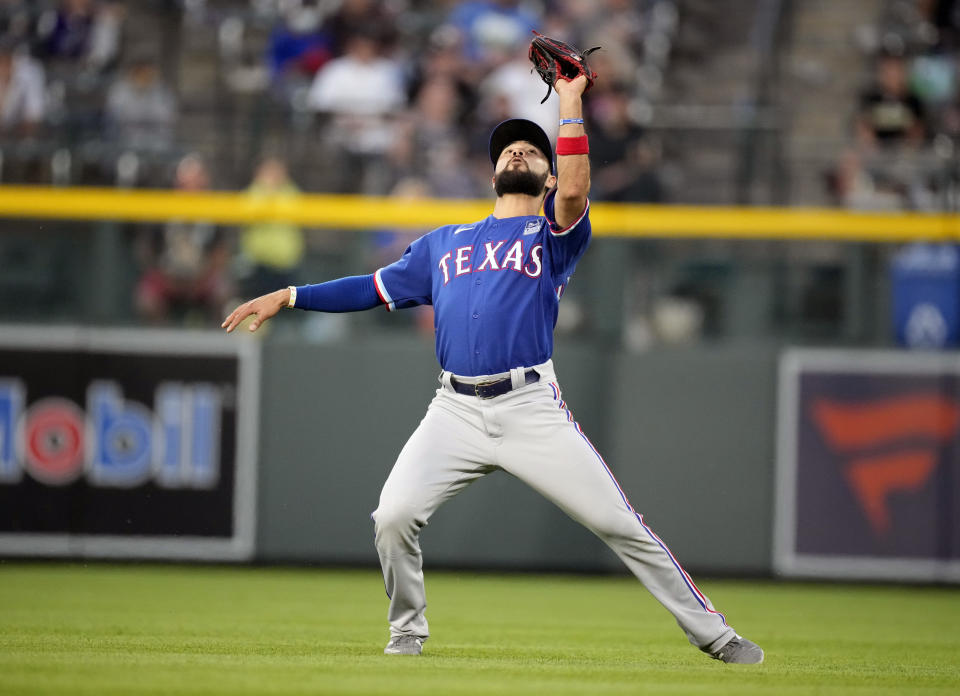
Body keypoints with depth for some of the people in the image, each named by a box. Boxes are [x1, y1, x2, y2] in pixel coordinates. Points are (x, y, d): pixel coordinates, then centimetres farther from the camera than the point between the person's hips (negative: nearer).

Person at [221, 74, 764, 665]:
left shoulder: (554, 233, 11)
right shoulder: (444, 243, 25)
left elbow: (575, 193, -11)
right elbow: (375, 288, 24)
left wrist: (570, 102, -6)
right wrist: (289, 296, 15)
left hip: (532, 410, -3)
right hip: (456, 412, 3)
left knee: (621, 525, -8)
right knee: (394, 517, -16)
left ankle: (712, 634, 0)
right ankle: (407, 632, 8)